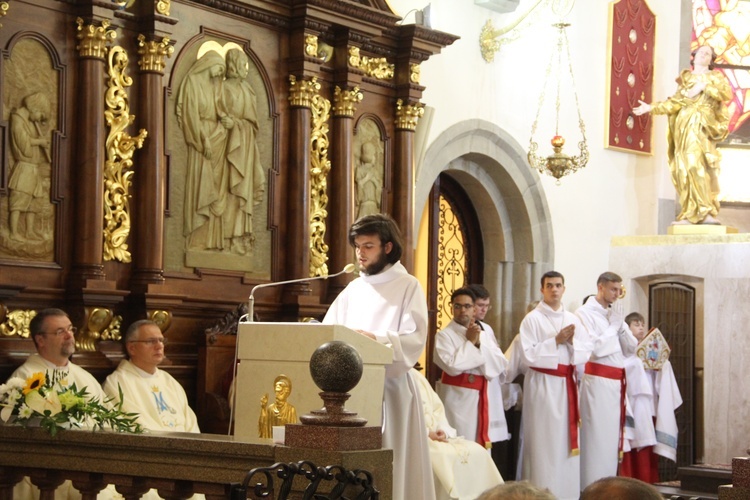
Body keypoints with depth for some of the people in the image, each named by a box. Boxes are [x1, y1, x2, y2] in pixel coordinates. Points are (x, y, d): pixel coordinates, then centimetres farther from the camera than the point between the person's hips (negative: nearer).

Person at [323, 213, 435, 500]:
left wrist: (375, 339, -26)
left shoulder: (407, 287, -1)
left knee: (390, 466, -4)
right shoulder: (352, 290, 16)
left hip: (390, 387, -5)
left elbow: (414, 340, -13)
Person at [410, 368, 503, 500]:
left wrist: (442, 430, -1)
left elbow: (437, 408, 18)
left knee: (477, 452, -6)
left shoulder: (417, 376, 19)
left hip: (435, 435, 8)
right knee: (445, 458, -31)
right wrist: (427, 433, -18)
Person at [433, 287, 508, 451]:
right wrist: (470, 342, -8)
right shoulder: (445, 335, -3)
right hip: (458, 400, -5)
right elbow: (452, 366, -18)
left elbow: (502, 365, 3)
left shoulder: (484, 334, 14)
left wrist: (479, 344, -8)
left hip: (482, 401, 5)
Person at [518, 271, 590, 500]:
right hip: (542, 385, -5)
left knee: (566, 440, 5)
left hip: (567, 385, 5)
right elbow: (529, 355, -13)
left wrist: (571, 341, -11)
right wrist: (556, 340, -16)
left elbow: (585, 352, 7)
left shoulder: (573, 319, 11)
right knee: (543, 441, -5)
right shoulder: (532, 319, -4)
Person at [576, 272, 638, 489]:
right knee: (597, 438, -8)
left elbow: (631, 348, 12)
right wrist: (613, 325, -8)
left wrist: (621, 325, -2)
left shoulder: (614, 313, 16)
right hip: (598, 382, -8)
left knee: (612, 438, 10)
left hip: (617, 382, 8)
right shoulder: (585, 313, -6)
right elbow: (595, 348, -16)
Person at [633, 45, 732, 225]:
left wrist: (704, 87, -10)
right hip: (683, 125, 4)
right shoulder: (685, 78, 23)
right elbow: (675, 102, 13)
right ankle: (691, 214, -5)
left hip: (702, 124, -4)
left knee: (696, 164, -21)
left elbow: (727, 94, -3)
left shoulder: (715, 76, 14)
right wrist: (652, 108, 4)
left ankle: (706, 212, -23)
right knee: (684, 169, -5)